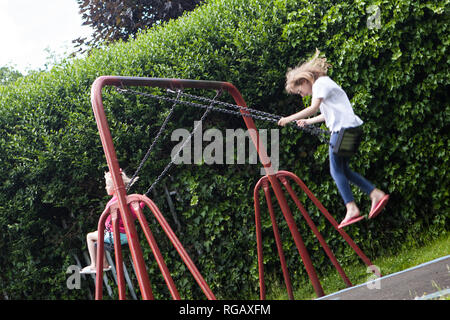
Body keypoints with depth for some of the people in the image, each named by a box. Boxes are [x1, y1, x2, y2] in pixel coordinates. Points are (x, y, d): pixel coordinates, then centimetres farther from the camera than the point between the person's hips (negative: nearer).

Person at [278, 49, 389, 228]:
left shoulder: (320, 83, -6)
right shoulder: (324, 84, 25)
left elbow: (313, 109, -18)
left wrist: (289, 119, -13)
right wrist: (307, 122, 35)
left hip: (344, 127, -10)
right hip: (345, 129, 10)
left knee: (336, 170, -6)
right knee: (343, 170, 11)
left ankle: (351, 208, -10)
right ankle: (376, 194, 7)